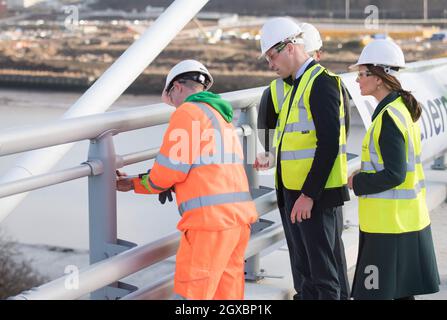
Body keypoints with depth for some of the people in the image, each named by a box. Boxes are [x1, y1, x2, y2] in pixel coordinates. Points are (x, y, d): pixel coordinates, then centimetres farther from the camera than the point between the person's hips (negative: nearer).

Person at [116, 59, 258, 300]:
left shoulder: (188, 112, -4)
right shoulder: (221, 115, 24)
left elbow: (169, 170, -8)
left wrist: (134, 184, 10)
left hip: (211, 216, -9)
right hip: (240, 212, 9)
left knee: (193, 291, -6)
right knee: (228, 288, 12)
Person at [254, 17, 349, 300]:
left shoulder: (321, 82, -13)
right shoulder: (295, 86, 17)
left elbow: (329, 143, -20)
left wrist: (309, 195, -22)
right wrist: (274, 160, 11)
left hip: (315, 196, -10)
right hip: (293, 193, 10)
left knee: (324, 275, -4)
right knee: (303, 273, 15)